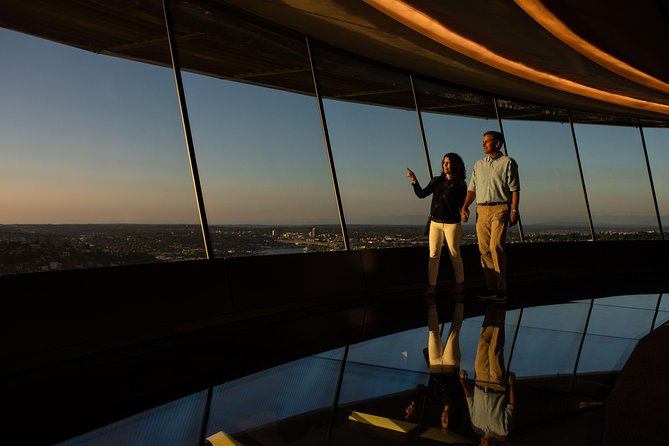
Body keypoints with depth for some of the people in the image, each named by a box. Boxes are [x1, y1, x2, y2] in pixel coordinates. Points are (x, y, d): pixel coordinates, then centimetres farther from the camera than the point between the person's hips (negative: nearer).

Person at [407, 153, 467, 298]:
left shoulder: (460, 184, 0)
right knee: (433, 255, 0)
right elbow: (422, 194, -1)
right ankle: (431, 286, 2)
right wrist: (414, 181, -14)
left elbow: (460, 205, 2)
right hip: (435, 222, 3)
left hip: (452, 223, -3)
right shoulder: (436, 181, 8)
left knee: (454, 254, 5)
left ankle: (460, 283, 21)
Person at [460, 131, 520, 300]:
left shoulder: (508, 163, 4)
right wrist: (465, 207, 1)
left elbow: (514, 189, -1)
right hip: (481, 210, 5)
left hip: (500, 209, -5)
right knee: (484, 249, 2)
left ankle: (502, 288, -5)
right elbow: (472, 189, 15)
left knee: (496, 247, -14)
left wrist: (514, 210, -11)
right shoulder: (478, 165, 19)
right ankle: (491, 288, 8)